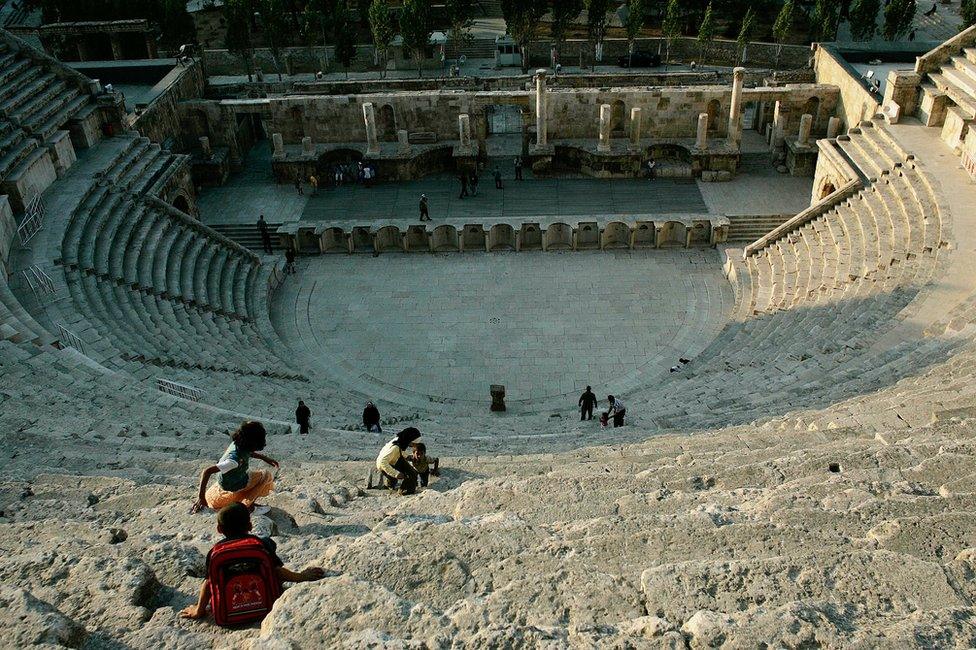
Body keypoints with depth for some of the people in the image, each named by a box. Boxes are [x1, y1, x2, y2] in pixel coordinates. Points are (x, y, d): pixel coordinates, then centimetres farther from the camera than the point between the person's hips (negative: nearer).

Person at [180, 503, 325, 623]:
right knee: (269, 542, 12)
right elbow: (276, 570, -9)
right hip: (264, 601, -1)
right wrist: (301, 576, 4)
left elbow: (208, 582, -7)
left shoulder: (215, 551, -8)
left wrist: (199, 610, 5)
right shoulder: (259, 543, -11)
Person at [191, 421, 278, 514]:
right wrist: (201, 497, -36)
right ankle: (246, 506, -8)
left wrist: (265, 458, 9)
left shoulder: (237, 444, -15)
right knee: (266, 475, -12)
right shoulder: (235, 460, -39)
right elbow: (207, 472, -39)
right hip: (231, 488, -8)